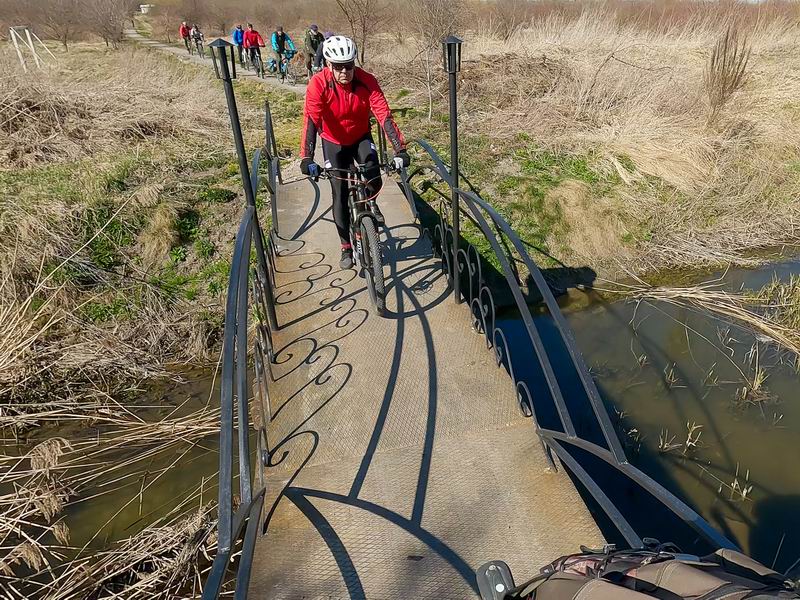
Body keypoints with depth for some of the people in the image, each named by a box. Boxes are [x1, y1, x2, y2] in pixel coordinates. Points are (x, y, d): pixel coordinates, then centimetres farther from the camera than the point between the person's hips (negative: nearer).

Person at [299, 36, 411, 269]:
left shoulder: (367, 81, -24)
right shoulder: (318, 84, -27)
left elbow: (384, 115, -31)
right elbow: (310, 121, -35)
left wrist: (400, 150, -42)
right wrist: (307, 159, -47)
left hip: (361, 138, 1)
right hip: (334, 143, -1)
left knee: (374, 180, -23)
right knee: (340, 195, -3)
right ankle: (346, 248, 13)